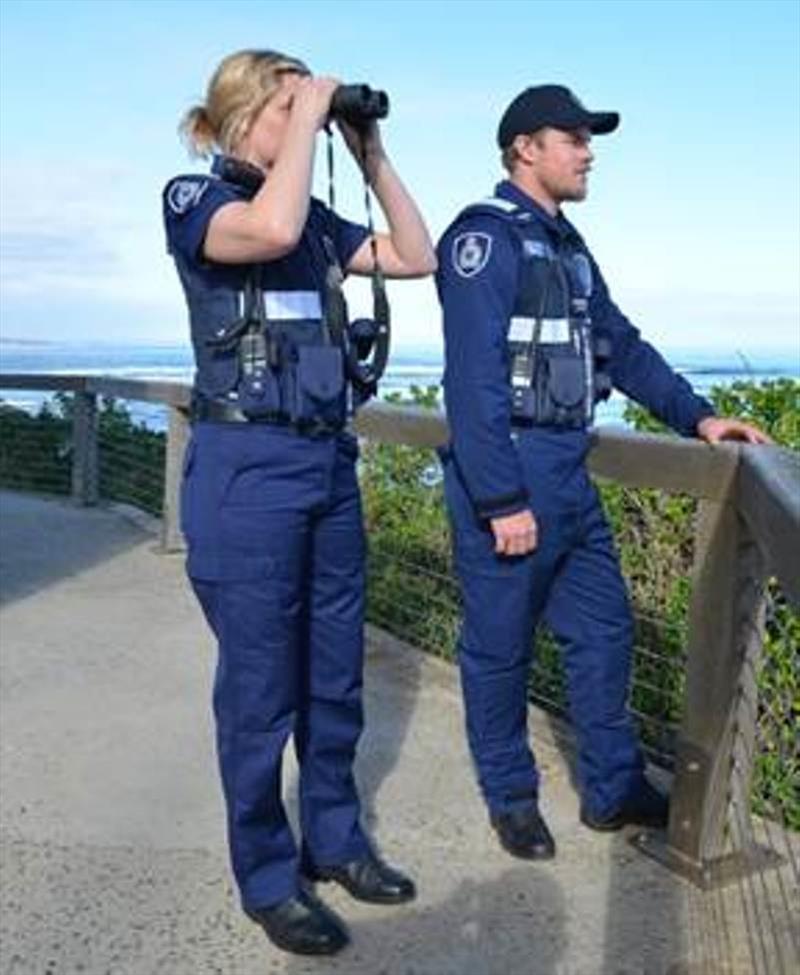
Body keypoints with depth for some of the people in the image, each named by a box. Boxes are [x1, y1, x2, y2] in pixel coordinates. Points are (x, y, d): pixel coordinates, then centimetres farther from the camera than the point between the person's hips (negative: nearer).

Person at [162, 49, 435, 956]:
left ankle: (334, 840, 32)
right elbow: (271, 230, -27)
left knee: (335, 674, 14)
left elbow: (418, 258, 12)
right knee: (261, 687, 3)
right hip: (248, 468, -7)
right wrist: (309, 112, -14)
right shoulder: (192, 199, -5)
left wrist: (372, 155, 8)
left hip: (330, 460, 7)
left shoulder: (318, 218, 13)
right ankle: (267, 877, 21)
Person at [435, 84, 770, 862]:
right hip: (505, 476, -9)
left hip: (569, 475, 9)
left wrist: (697, 416, 11)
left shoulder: (566, 245, 16)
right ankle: (511, 795, 24)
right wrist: (503, 500, -21)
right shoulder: (485, 237, -11)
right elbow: (474, 377, -19)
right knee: (500, 644, 6)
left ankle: (613, 788, 28)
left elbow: (622, 346, 20)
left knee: (603, 629, 14)